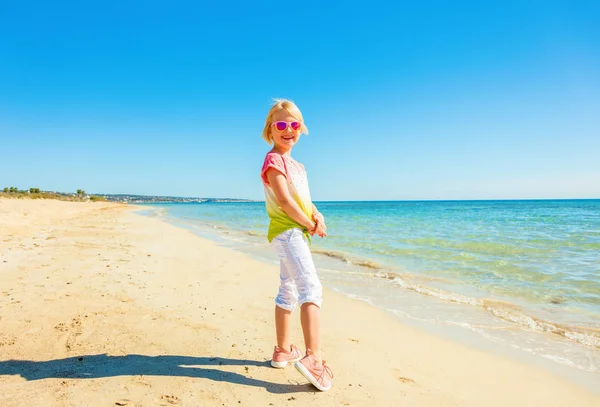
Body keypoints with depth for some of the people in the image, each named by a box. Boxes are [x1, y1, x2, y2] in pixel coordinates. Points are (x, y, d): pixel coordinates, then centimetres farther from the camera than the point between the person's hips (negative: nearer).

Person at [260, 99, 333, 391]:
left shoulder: (296, 166, 20)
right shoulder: (274, 160, -9)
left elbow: (305, 199, 15)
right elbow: (284, 200, -19)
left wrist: (318, 217, -5)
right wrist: (310, 225, -12)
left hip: (296, 233, 10)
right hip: (287, 232, -10)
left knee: (288, 293, 15)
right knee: (311, 288, -20)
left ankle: (283, 351, 28)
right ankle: (313, 358, -26)